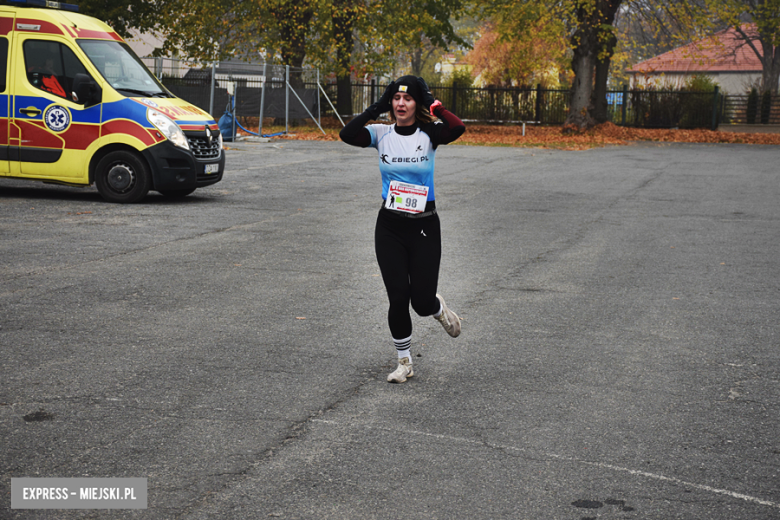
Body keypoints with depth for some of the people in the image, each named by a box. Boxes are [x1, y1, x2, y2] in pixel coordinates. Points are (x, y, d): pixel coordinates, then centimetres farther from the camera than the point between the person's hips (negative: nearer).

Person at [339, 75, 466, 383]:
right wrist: (376, 108, -13)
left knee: (422, 302, -4)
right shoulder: (382, 134, 1)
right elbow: (347, 135, -16)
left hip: (424, 226, -2)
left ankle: (438, 308, 35)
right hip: (389, 226, 2)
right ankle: (404, 363, 17)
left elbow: (458, 128, -26)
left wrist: (432, 103, -15)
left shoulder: (428, 133, -5)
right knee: (398, 298, -2)